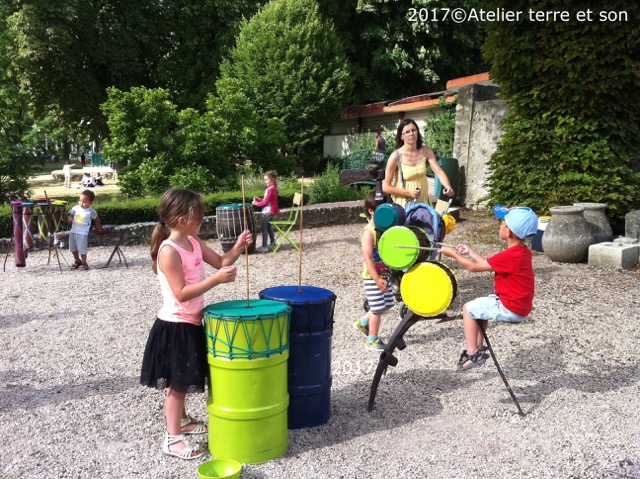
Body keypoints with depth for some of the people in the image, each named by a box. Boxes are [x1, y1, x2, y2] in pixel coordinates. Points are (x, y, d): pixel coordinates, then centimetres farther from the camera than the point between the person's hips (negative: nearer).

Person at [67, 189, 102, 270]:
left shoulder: (91, 211, -6)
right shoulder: (75, 208, 2)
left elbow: (97, 219, 10)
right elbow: (70, 216, 9)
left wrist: (98, 227, 20)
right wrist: (70, 219, -13)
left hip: (83, 233, -5)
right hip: (73, 232, 5)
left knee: (82, 249, -4)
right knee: (73, 249, 15)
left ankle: (84, 263, 13)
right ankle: (77, 261, 34)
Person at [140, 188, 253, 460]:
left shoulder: (194, 242, 4)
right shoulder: (169, 252, -24)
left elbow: (220, 262, 11)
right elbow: (181, 294, -27)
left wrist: (238, 247, -7)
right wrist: (217, 279, -31)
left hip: (191, 323, 9)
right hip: (175, 325, -9)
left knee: (183, 381, 23)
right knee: (177, 383, 1)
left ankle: (182, 421, 40)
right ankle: (173, 439, 12)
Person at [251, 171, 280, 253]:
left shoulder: (271, 189, -19)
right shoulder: (272, 188, 12)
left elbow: (266, 202, -21)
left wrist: (257, 203, -10)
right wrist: (259, 199, 5)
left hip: (269, 212, -10)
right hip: (269, 211, 10)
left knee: (264, 228, -7)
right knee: (269, 228, 19)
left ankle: (265, 247, -6)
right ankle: (273, 243, 28)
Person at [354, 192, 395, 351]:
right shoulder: (369, 231, -18)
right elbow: (367, 257, -23)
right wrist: (377, 279, -25)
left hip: (384, 274, 8)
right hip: (373, 277, -8)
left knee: (387, 304, 16)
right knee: (378, 308, 1)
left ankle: (363, 322, 34)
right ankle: (372, 340, 18)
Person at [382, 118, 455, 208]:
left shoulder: (426, 151, -4)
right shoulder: (396, 156, -15)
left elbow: (439, 171, -14)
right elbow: (386, 187, -12)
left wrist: (448, 187, -33)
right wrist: (409, 193, -20)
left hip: (424, 202, 4)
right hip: (404, 204, -4)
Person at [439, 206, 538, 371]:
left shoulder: (511, 255, -25)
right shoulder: (522, 251, 5)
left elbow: (474, 267, -18)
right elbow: (489, 264, 14)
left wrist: (453, 253, -6)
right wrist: (470, 252, 15)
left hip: (511, 309, -10)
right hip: (519, 305, 10)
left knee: (468, 309, 3)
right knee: (479, 305, 26)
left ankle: (472, 354, 5)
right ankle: (479, 348, 26)